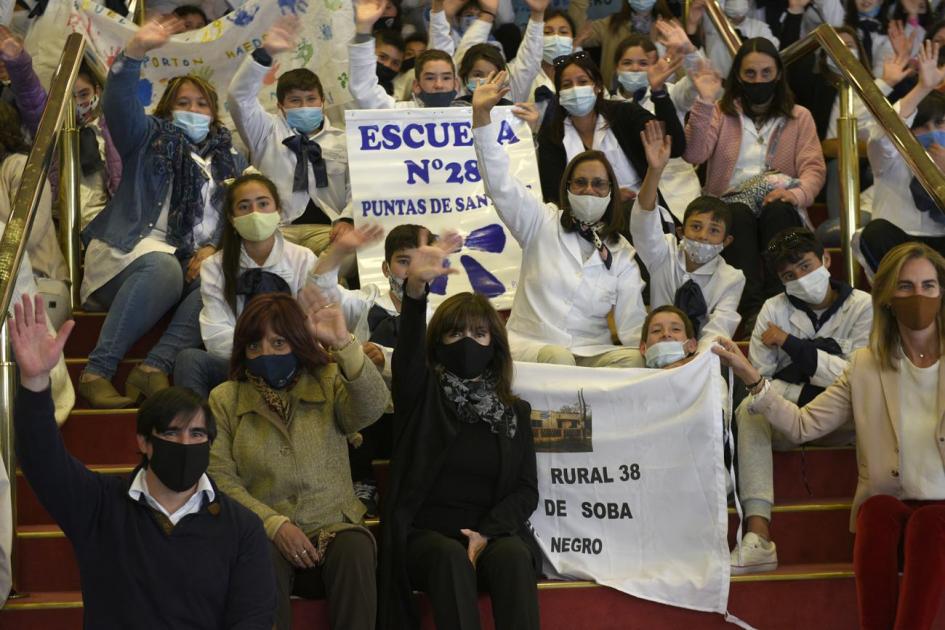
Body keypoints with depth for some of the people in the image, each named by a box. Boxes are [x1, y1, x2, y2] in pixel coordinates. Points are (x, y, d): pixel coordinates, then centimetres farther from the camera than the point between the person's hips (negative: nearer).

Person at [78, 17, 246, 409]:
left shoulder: (229, 159, 24)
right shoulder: (150, 139, 15)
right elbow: (118, 104, -5)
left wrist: (213, 248, -9)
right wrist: (135, 51, -22)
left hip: (200, 261, 3)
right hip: (133, 251, -3)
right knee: (163, 267, -39)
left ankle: (156, 367, -39)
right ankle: (97, 372, -37)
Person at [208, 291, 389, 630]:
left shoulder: (329, 383, 8)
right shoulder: (224, 399, 9)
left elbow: (372, 407, -15)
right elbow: (220, 477, -1)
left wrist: (344, 344, -31)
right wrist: (274, 523, -15)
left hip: (333, 529, 0)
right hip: (264, 533, 0)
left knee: (355, 549, -33)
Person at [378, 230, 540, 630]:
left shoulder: (515, 412, 15)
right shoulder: (422, 396, 7)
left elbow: (526, 490, 7)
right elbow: (407, 354, -15)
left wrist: (486, 532, -13)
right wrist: (415, 288, -36)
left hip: (492, 533, 2)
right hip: (426, 534, -2)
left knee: (513, 555, -31)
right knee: (451, 558, -34)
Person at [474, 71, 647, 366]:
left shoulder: (622, 254, 12)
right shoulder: (543, 223, 8)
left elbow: (632, 321, 6)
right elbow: (500, 184, -5)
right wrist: (481, 114, -15)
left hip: (592, 353, 2)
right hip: (529, 347, -2)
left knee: (633, 359, -29)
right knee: (557, 359, -36)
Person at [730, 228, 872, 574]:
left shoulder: (862, 306, 2)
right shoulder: (774, 310, 8)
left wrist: (790, 343, -12)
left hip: (843, 422, -1)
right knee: (749, 410, -30)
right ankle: (757, 537, -43)